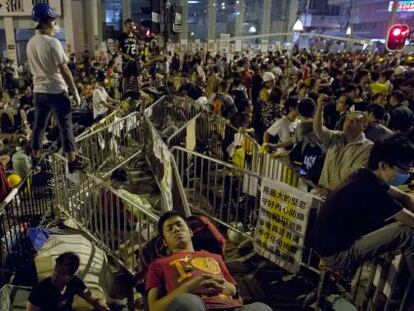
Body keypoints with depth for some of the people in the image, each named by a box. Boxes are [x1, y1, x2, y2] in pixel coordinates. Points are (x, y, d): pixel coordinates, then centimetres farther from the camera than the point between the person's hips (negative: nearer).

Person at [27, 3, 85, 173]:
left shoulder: (30, 44, 7)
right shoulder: (53, 42, -15)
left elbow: (35, 68, 16)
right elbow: (64, 70, -15)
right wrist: (75, 92, -10)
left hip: (38, 91, 7)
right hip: (56, 91, -7)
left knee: (39, 126, 16)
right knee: (65, 127, 1)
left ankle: (35, 159, 27)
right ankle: (73, 161, 5)